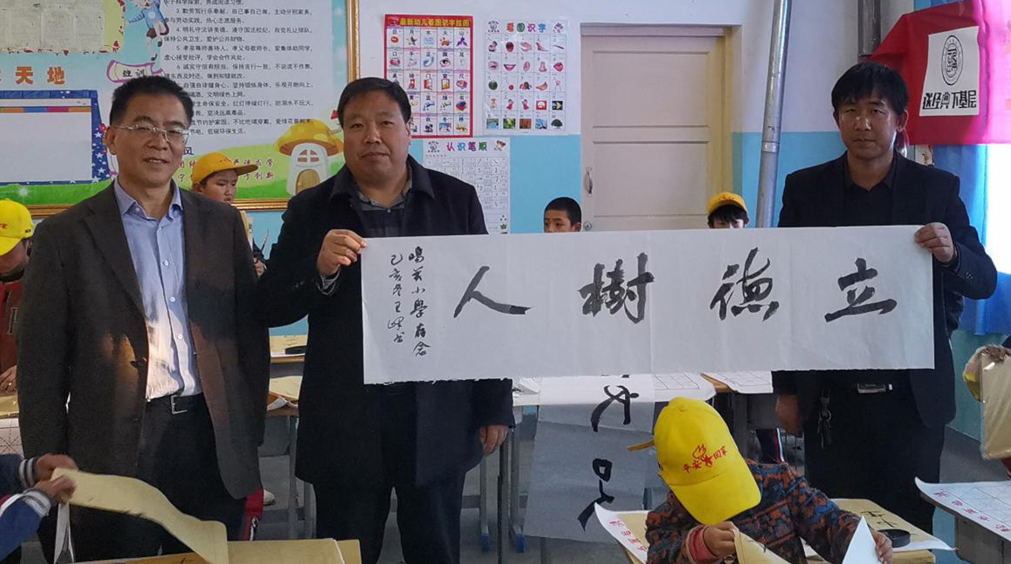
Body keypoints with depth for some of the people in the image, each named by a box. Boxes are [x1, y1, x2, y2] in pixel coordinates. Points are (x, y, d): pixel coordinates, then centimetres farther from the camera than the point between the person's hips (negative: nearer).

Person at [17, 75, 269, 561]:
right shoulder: (65, 235, 1)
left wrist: (250, 431, 7)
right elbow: (41, 365, 0)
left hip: (214, 445, 3)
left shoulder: (222, 224, 9)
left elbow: (251, 332, 12)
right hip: (115, 455, -2)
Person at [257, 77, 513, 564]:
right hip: (345, 423, 0)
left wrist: (495, 407, 3)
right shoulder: (311, 210, 3)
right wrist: (319, 269, -19)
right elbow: (268, 308, 1)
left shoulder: (457, 200, 4)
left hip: (438, 419, 0)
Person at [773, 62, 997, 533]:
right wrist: (786, 389, 4)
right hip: (831, 395, 0)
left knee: (909, 526, 2)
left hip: (912, 396, 0)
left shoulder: (937, 189, 3)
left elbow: (984, 282, 4)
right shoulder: (805, 189, 4)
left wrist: (952, 253, -20)